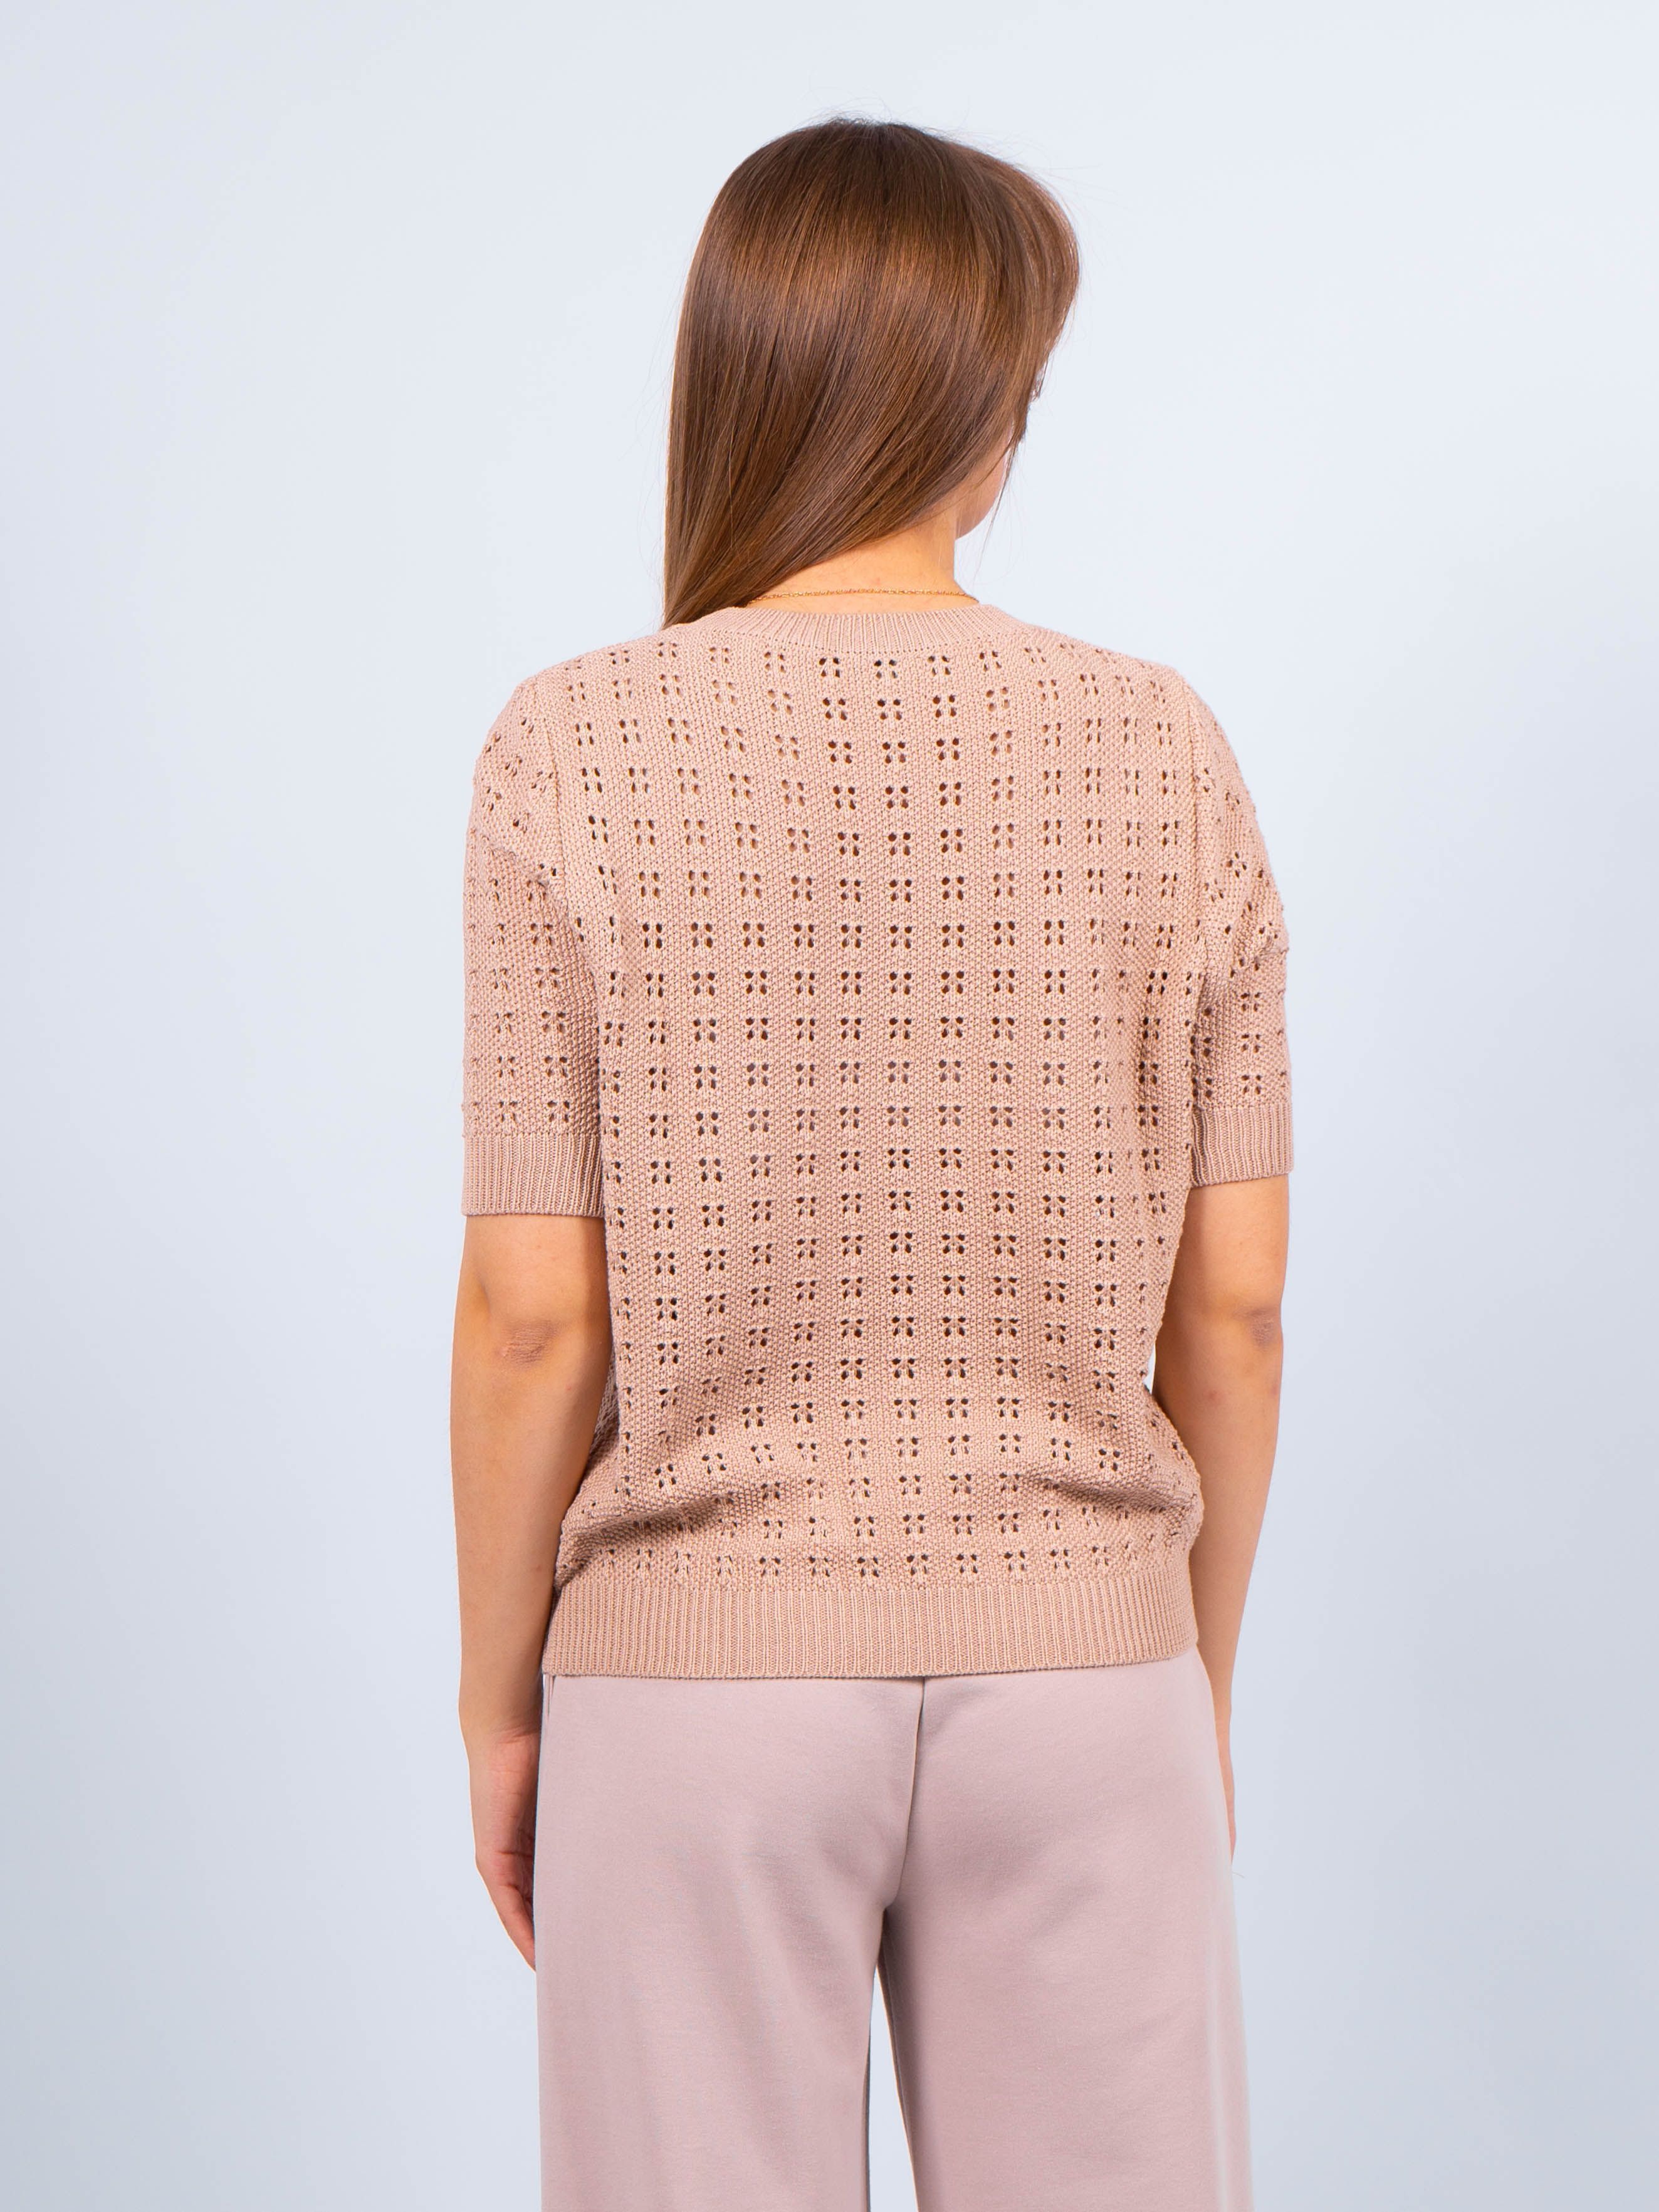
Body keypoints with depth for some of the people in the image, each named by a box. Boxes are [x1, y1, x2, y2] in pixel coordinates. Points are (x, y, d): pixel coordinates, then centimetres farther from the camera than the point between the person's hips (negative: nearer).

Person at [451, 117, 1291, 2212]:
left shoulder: (573, 751, -10)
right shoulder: (1166, 753, -4)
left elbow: (534, 1312, -10)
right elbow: (1232, 1300, -2)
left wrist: (497, 1707, 4)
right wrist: (1199, 1668, 12)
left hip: (702, 1674, -1)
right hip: (1073, 1671, 2)